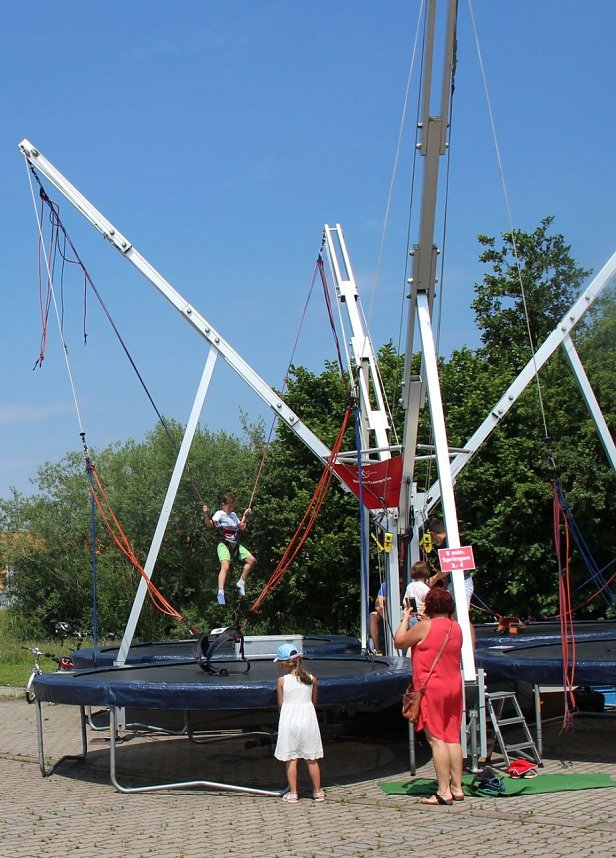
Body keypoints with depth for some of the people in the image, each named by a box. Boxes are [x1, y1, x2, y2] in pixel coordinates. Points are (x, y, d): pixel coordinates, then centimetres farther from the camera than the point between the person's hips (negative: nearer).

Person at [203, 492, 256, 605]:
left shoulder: (234, 515, 21)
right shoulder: (220, 514, -3)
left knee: (252, 560, 6)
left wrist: (245, 517, 22)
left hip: (236, 545, 8)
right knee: (225, 566, -29)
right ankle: (221, 592, -42)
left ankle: (241, 583, 19)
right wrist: (206, 515, -30)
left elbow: (241, 527, 26)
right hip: (224, 545, -8)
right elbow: (210, 525, -17)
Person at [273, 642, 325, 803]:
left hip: (289, 718, -2)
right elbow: (314, 701, 9)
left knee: (291, 759, 6)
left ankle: (293, 793, 8)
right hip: (308, 718, 2)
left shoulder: (282, 680, -8)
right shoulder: (312, 679, -1)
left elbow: (280, 704, -1)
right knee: (312, 759, 11)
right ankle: (318, 792, 17)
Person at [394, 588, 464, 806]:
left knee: (436, 739, -6)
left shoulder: (424, 627, -13)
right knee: (453, 738, 10)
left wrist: (405, 619, 11)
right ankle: (457, 788, 13)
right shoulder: (456, 628, 8)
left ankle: (444, 792, -8)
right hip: (454, 687, 7)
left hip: (431, 688, -7)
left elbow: (399, 641, -1)